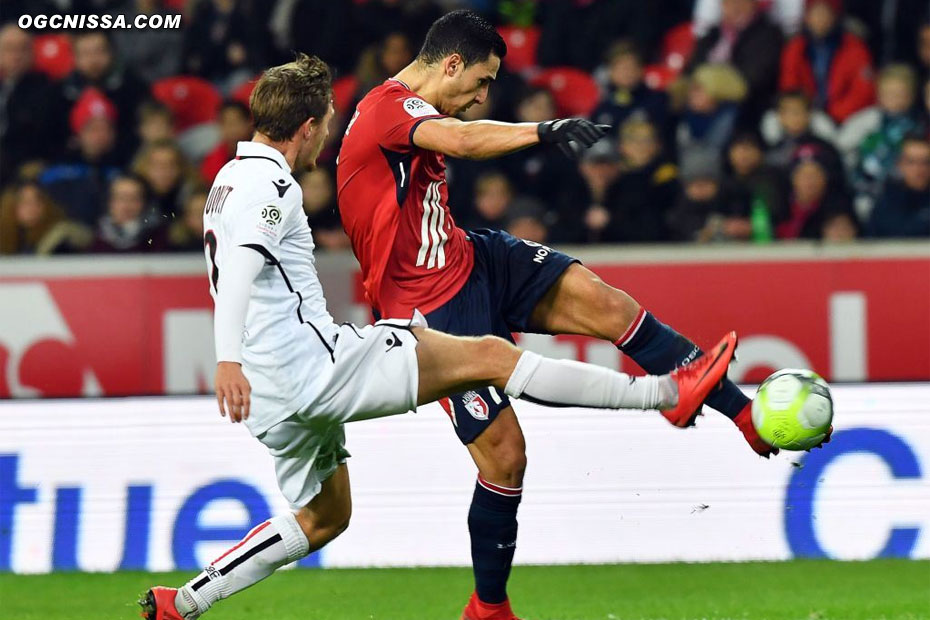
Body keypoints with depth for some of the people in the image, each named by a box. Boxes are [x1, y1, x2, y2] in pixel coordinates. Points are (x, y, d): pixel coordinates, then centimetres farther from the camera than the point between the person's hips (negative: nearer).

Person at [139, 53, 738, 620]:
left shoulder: (232, 177, 18)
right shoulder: (270, 184, -13)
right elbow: (238, 270, -28)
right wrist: (228, 360, -41)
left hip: (278, 399, 10)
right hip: (315, 363, -10)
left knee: (324, 518, 25)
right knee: (490, 356, -7)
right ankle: (668, 394, -7)